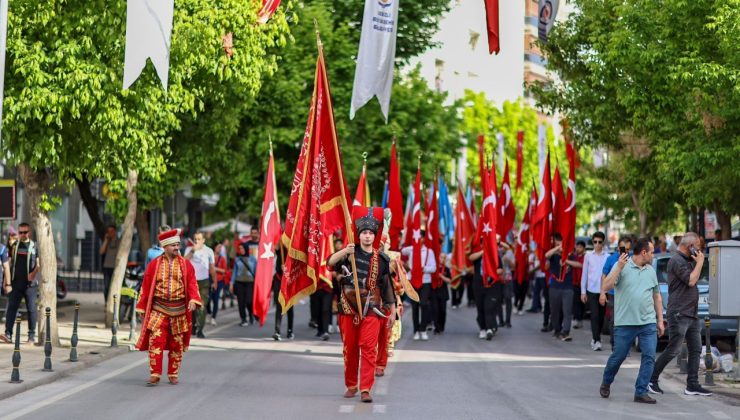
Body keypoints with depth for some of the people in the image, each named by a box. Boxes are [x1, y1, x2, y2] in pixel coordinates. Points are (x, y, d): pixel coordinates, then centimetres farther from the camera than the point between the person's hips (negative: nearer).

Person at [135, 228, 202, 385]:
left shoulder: (186, 264, 4)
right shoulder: (155, 264, 1)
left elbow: (192, 284, -1)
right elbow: (146, 286, 3)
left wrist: (193, 299, -19)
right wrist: (142, 307, 2)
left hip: (179, 310, 1)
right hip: (159, 309, -1)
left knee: (177, 343, 8)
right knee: (156, 341, -10)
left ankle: (173, 374, 18)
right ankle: (155, 374, -7)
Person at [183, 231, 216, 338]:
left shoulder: (208, 251, 4)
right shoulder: (189, 249, 3)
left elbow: (212, 267, 12)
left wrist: (214, 281, 13)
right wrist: (193, 250, -22)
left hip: (204, 281, -1)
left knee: (202, 306, -10)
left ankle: (199, 330, -12)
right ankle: (193, 326, 22)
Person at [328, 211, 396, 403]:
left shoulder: (381, 259, 5)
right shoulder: (350, 253, 2)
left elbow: (387, 286, 12)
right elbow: (330, 263, -16)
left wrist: (392, 311, 12)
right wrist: (344, 252, -35)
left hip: (372, 310, 0)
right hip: (349, 308, 0)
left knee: (368, 349, -9)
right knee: (349, 349, 7)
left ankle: (365, 389, -10)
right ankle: (351, 386, 21)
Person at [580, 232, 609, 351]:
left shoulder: (607, 257, 0)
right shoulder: (588, 256, 4)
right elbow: (584, 274, 8)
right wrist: (583, 291, 5)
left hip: (603, 291, 0)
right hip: (591, 290, 0)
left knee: (601, 316, 8)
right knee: (594, 316, -8)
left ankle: (595, 338, 24)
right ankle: (596, 341, -9)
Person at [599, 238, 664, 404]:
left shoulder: (651, 271, 12)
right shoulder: (622, 266, -5)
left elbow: (657, 297, 18)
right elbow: (605, 287, -15)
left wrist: (660, 320, 14)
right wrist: (619, 267, -22)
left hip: (648, 323, 4)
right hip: (625, 322, -4)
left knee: (649, 357, -5)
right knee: (618, 357, 6)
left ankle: (641, 392, 1)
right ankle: (606, 383, 30)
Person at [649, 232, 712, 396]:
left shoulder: (687, 260, 18)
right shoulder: (677, 260, -12)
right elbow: (691, 281, -18)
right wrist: (699, 262, -10)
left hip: (692, 314, 10)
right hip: (679, 314, -10)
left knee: (696, 350, 6)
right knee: (673, 350, -7)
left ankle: (692, 385, 8)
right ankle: (651, 380, 3)